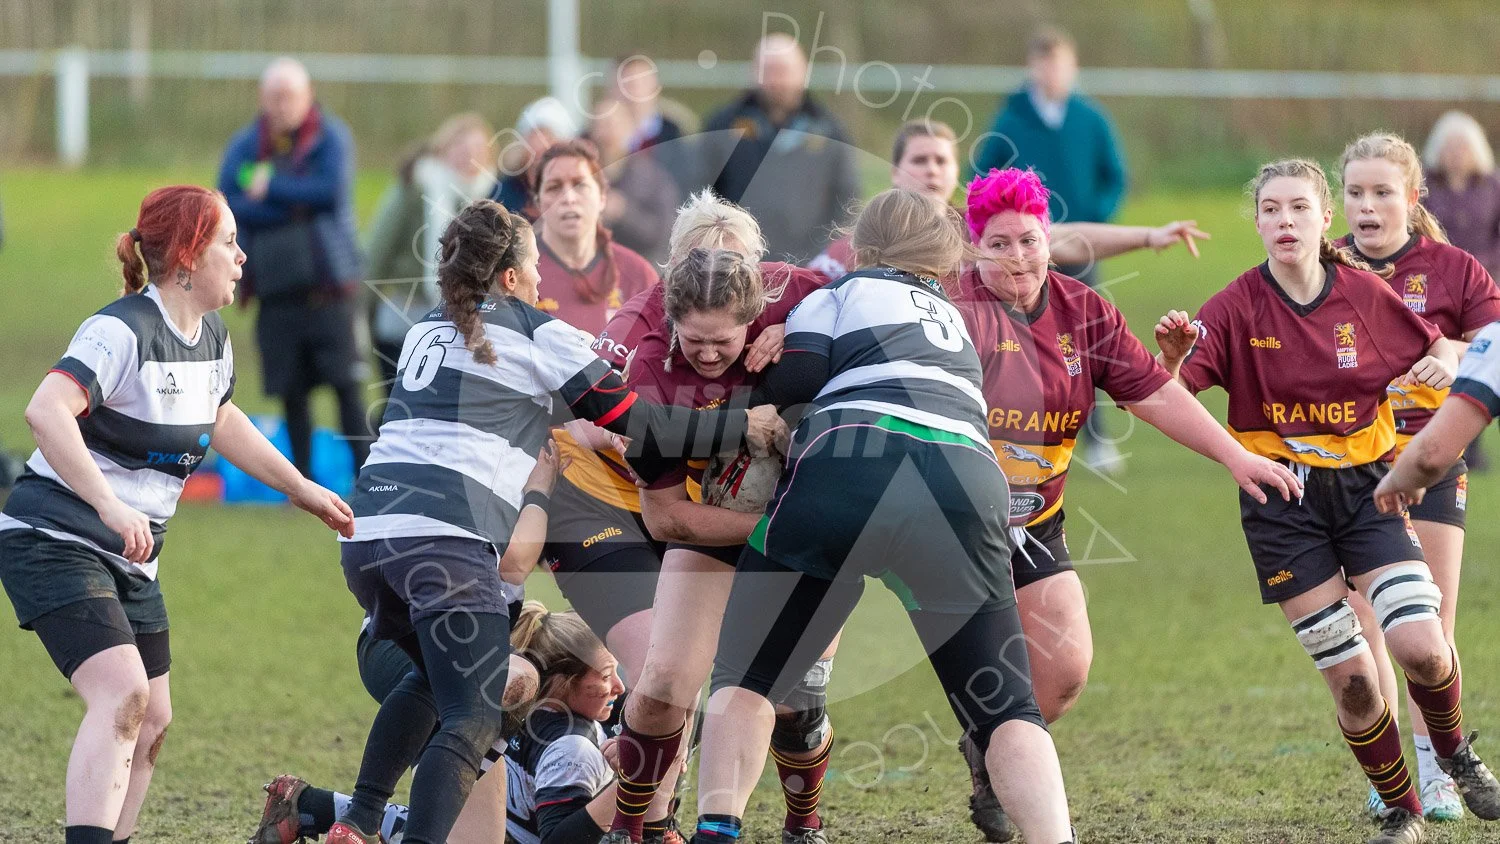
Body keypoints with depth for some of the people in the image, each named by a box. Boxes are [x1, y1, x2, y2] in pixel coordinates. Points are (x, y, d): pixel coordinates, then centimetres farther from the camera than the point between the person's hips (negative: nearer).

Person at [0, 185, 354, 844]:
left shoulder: (211, 338, 8)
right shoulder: (123, 331, -21)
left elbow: (219, 420, 29)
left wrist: (303, 490, 31)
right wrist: (111, 506, -44)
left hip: (130, 556, 10)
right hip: (55, 541, -10)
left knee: (152, 723, 8)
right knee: (123, 693, -26)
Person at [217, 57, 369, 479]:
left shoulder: (331, 137, 2)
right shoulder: (245, 145, 9)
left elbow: (331, 189, -14)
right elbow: (227, 202, -4)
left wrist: (270, 186, -9)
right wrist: (296, 205, -11)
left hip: (326, 281, -3)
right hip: (275, 283, 3)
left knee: (345, 382, -9)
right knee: (291, 390, 4)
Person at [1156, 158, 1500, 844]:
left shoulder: (1366, 294, -3)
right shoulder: (1238, 307, -8)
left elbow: (1434, 349, 12)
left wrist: (1444, 365, -11)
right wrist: (1171, 354, -40)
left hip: (1365, 485, 1)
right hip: (1281, 498, -1)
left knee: (1420, 646, -16)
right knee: (1350, 678, -3)